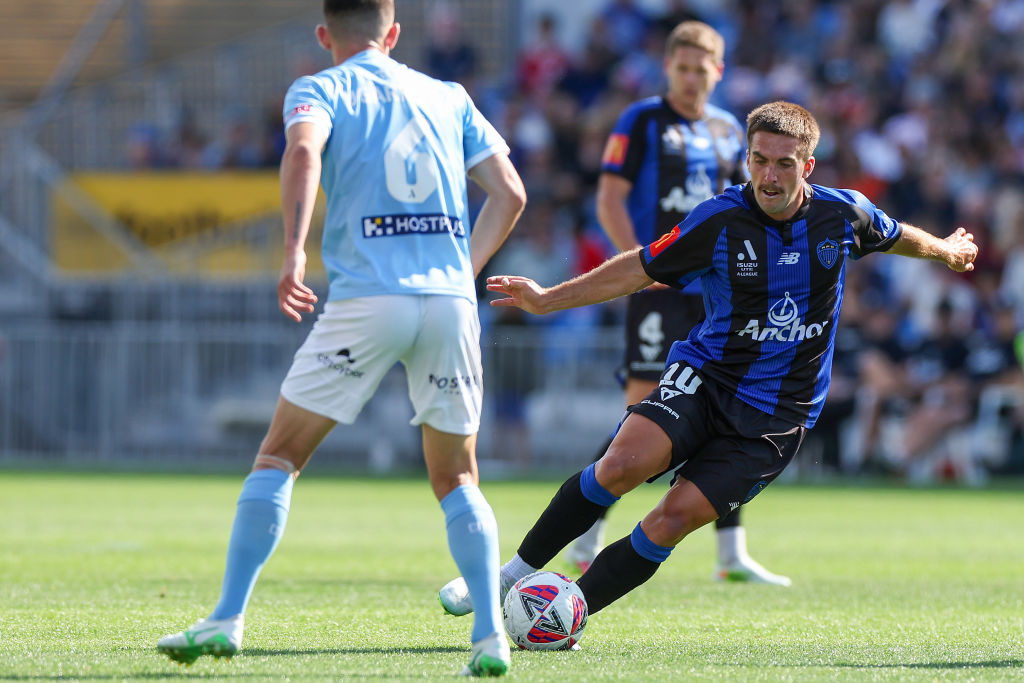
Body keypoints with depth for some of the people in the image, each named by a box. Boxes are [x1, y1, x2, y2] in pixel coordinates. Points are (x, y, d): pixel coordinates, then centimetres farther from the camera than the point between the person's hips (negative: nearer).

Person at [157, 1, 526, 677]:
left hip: (366, 298, -3)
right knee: (457, 478, 14)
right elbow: (510, 192, 14)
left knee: (279, 456, 8)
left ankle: (227, 621, 0)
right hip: (451, 302, 3)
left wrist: (294, 253, -19)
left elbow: (303, 152, -15)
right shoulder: (448, 97, 19)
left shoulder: (320, 89, 8)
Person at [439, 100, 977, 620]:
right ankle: (512, 576, -13)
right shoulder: (719, 221, -8)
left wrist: (946, 250, 38)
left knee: (673, 520, -17)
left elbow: (897, 237, 20)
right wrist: (548, 299, 0)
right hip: (704, 381, 0)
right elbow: (642, 268, 3)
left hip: (774, 419, 0)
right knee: (623, 463, -27)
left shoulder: (845, 214, -4)